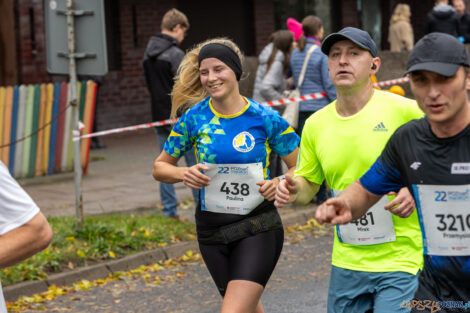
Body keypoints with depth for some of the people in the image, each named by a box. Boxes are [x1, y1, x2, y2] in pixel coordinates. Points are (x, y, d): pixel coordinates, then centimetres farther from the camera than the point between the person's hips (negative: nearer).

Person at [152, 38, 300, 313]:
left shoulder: (266, 119, -7)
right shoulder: (194, 118, -1)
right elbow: (160, 167, 8)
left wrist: (280, 184, -19)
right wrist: (184, 174, -13)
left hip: (258, 228, -3)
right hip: (212, 230, 4)